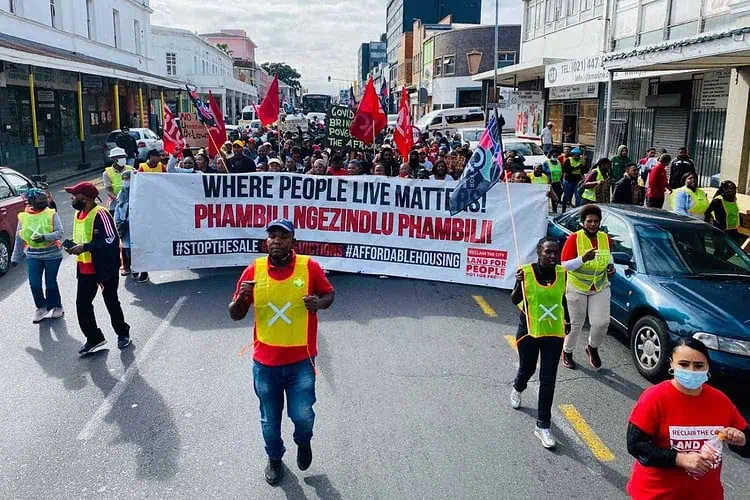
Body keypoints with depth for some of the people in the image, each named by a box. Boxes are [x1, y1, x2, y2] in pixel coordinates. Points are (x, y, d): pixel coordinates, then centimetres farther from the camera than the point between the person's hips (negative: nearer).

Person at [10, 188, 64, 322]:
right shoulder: (23, 217, 3)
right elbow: (19, 239, 9)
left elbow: (59, 232, -12)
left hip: (52, 254, -2)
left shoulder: (51, 214, -5)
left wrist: (44, 237, -28)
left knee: (50, 283, 6)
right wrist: (15, 258, 11)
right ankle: (41, 307, 21)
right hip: (33, 255, 2)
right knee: (34, 284, -1)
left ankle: (56, 307, 25)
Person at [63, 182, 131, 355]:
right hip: (85, 269, 8)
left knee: (111, 302, 8)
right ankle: (94, 338, 20)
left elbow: (111, 240, -25)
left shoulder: (100, 214, -19)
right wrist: (74, 246, 6)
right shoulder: (78, 214, 9)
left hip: (104, 268, -8)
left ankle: (123, 333, 27)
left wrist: (85, 247, -26)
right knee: (82, 304, 7)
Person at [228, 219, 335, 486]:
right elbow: (235, 315, 1)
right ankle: (274, 458, 45)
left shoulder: (310, 267, -11)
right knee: (270, 419, 16)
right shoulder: (253, 270, -7)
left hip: (301, 361, -2)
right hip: (265, 362, 2)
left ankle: (303, 443, 35)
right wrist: (241, 298, -21)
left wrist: (319, 303, -18)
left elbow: (329, 294, 5)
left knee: (302, 416, -2)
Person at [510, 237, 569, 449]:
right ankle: (517, 389, 54)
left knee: (548, 380, 1)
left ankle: (543, 425, 9)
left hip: (554, 334, 2)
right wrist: (519, 284, -25)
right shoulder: (526, 272, -13)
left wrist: (567, 320, 22)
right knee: (527, 369, 19)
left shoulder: (562, 273, -3)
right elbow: (515, 301, -7)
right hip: (529, 331, -2)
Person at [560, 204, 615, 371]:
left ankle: (593, 348, 26)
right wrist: (583, 259, -33)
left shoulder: (605, 238, -2)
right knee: (576, 324, 10)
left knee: (602, 322, -6)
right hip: (577, 288, -3)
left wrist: (611, 265, -2)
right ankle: (567, 352, 35)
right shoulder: (574, 239, -17)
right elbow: (564, 265, -18)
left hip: (600, 288, 3)